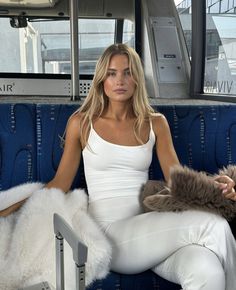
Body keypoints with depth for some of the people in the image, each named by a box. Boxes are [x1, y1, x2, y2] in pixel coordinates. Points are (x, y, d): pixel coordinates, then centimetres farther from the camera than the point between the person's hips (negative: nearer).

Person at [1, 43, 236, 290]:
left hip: (151, 226, 3)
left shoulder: (155, 123, 11)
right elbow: (60, 183, 9)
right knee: (212, 226, -25)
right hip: (108, 229, -2)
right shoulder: (81, 122, 6)